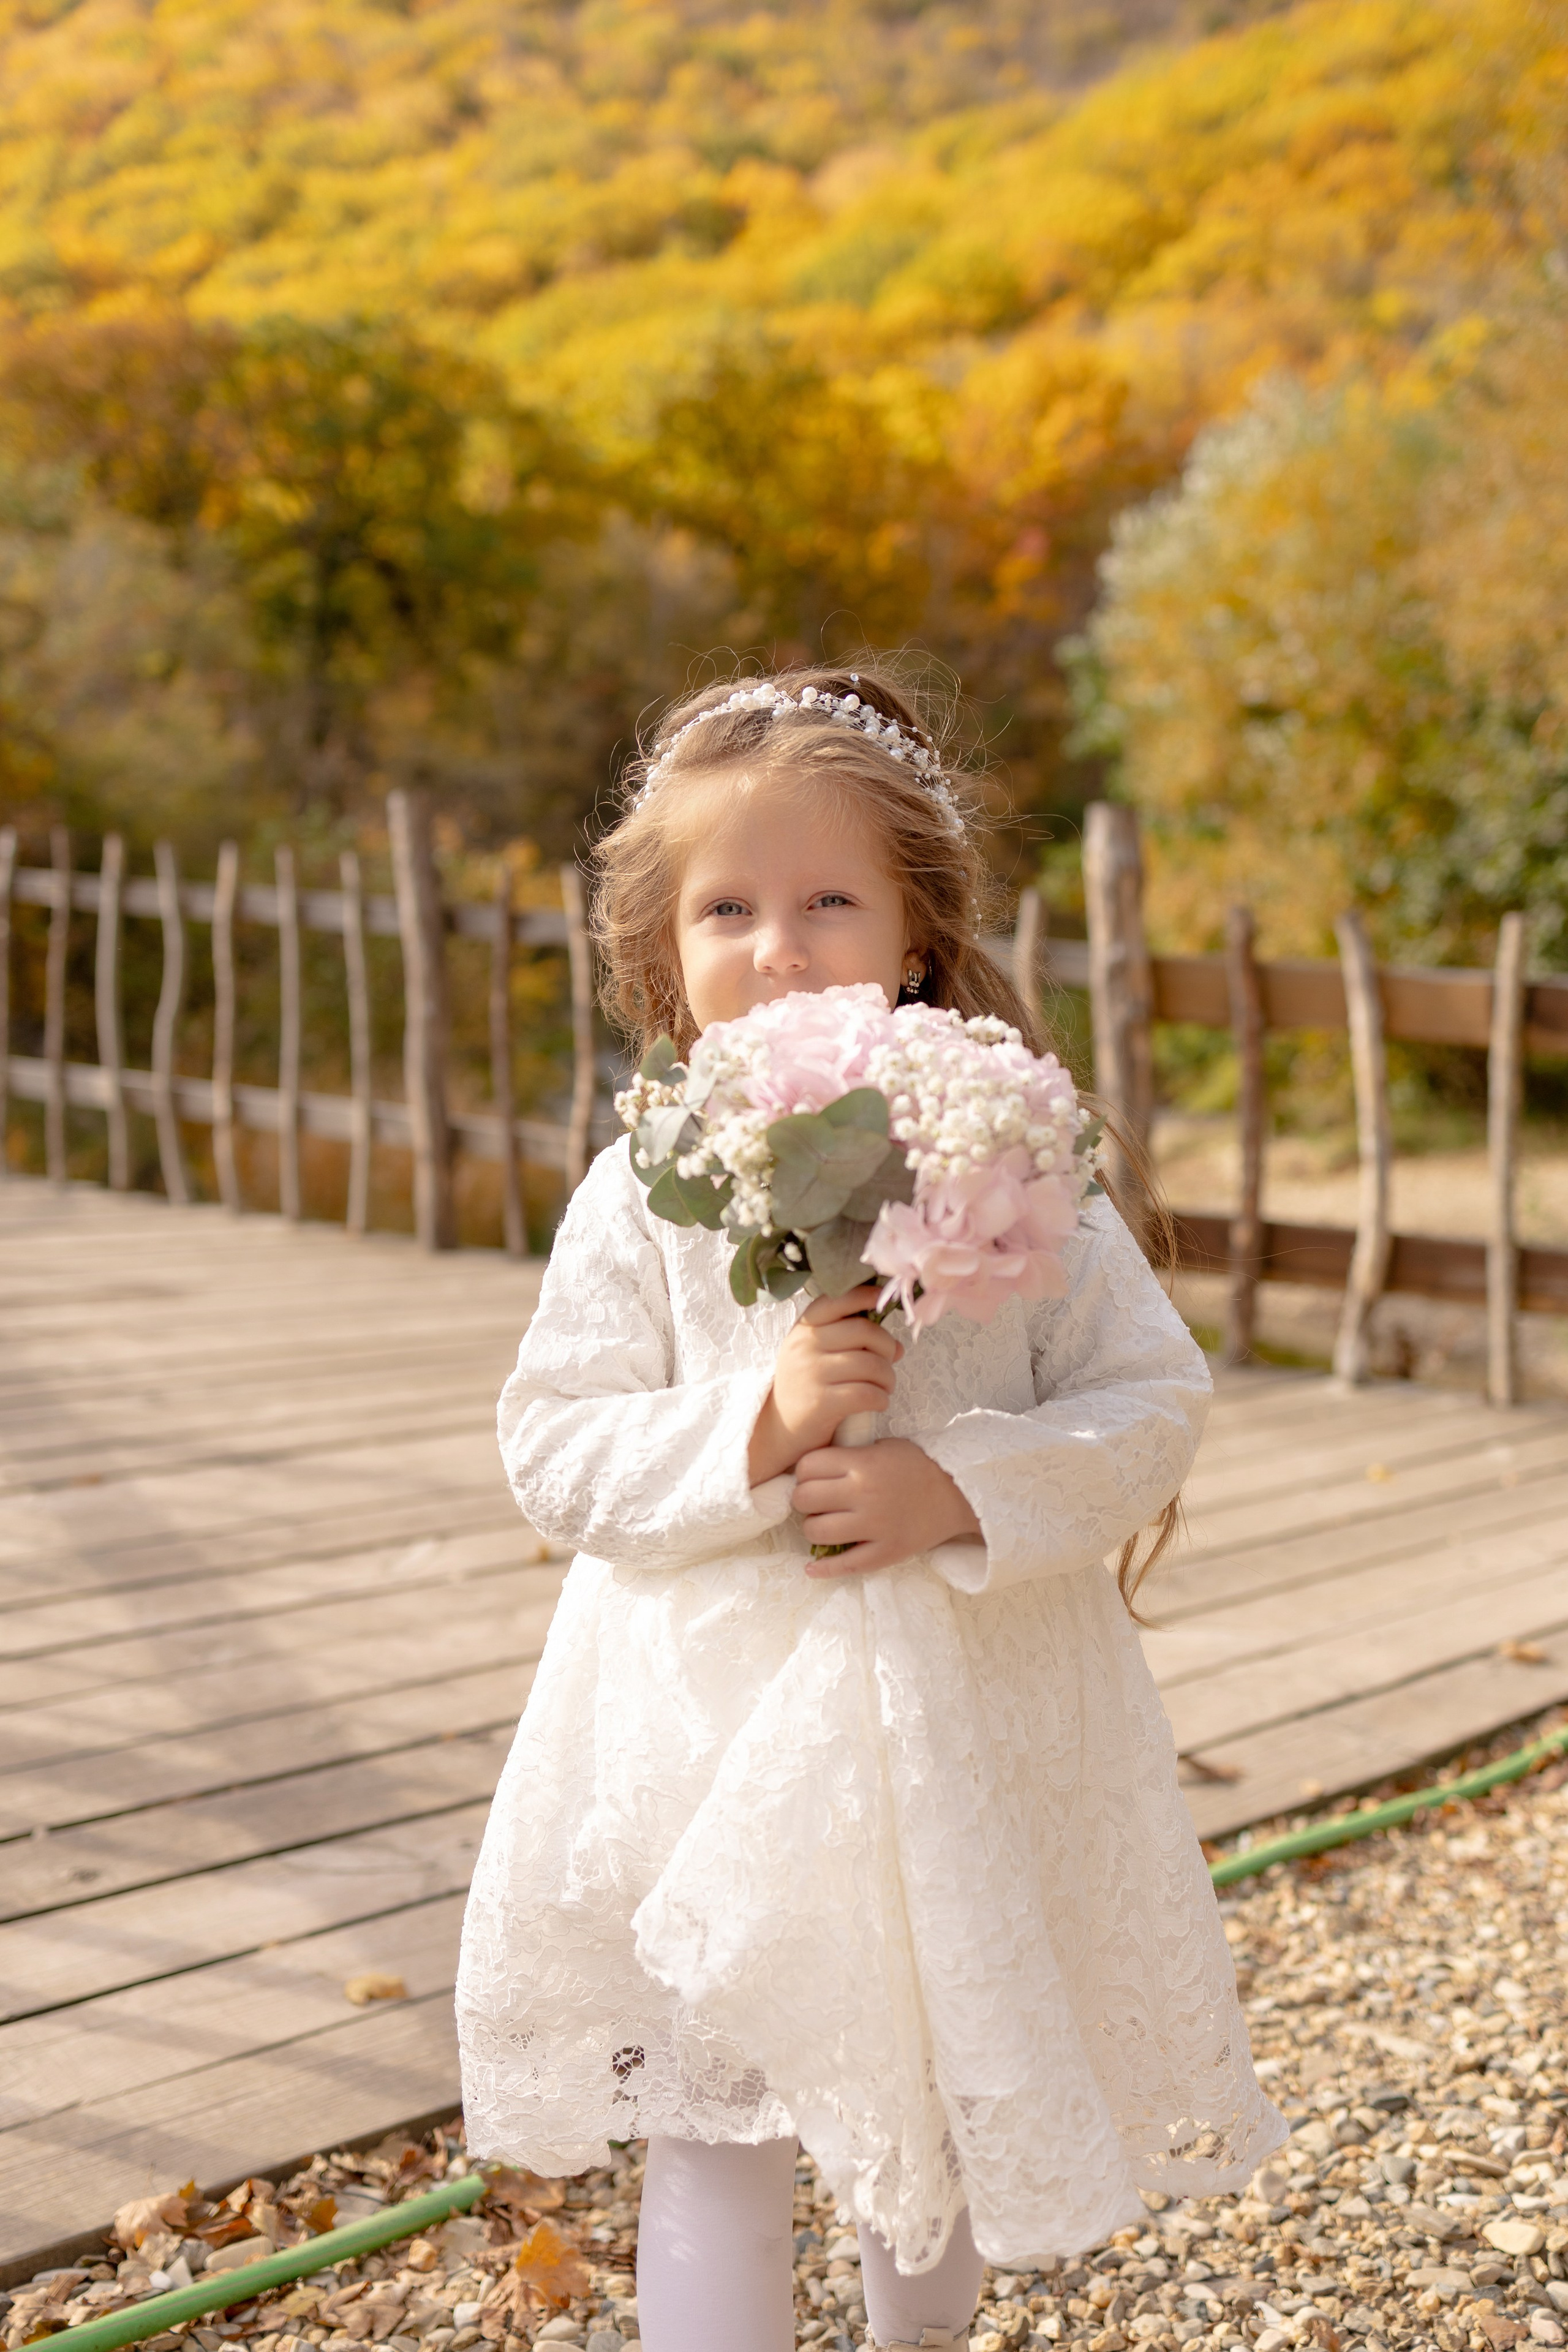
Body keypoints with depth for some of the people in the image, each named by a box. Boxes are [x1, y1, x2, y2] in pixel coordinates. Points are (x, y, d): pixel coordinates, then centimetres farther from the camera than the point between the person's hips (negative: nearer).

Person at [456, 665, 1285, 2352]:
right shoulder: (644, 1195, -6)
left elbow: (1151, 1401, -5)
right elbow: (554, 1453, -7)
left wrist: (961, 1490, -20)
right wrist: (753, 1425, -22)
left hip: (965, 1735, 2)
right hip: (716, 1733, -1)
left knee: (946, 2094, 22)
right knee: (718, 2133, 5)